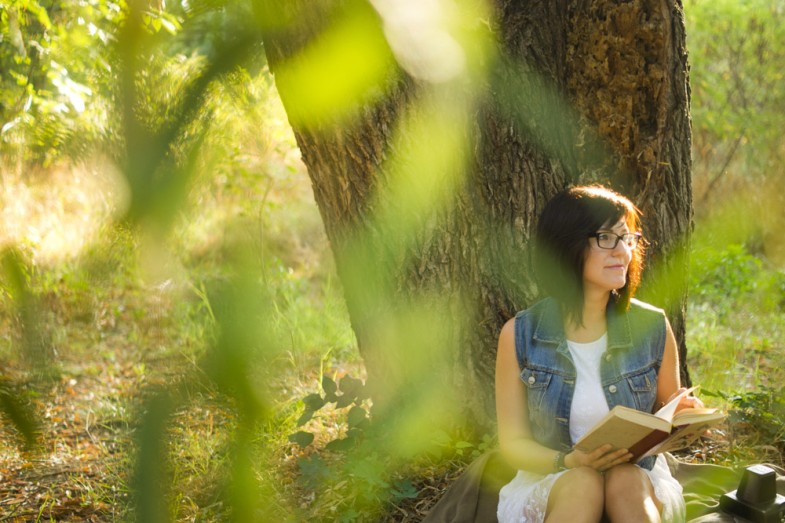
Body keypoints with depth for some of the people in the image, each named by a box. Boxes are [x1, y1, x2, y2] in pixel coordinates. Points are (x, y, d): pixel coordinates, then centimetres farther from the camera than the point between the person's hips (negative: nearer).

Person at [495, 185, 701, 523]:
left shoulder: (653, 329, -2)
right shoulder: (520, 336, -6)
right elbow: (513, 443, -2)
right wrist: (570, 462, -22)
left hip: (639, 482, 1)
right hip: (549, 482, -1)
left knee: (627, 482, -33)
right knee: (582, 484, -34)